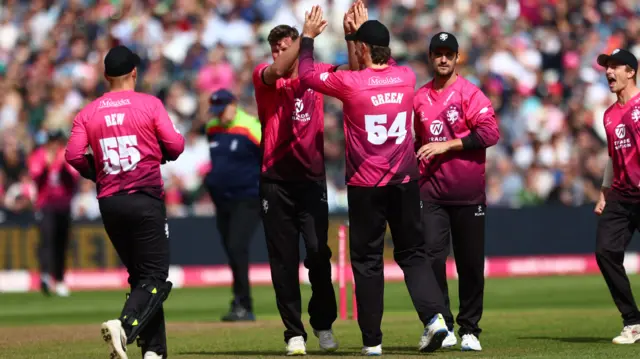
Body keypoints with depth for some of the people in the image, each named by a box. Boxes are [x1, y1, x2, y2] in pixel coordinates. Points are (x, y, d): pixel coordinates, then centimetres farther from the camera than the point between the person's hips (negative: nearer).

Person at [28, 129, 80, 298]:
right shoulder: (38, 157, 1)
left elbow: (74, 178, -4)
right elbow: (36, 178, -11)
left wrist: (64, 165, -18)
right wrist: (46, 166, -25)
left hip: (64, 204, 3)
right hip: (45, 205, -3)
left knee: (62, 243, 5)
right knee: (47, 237, -20)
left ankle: (60, 280, 14)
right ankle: (45, 275, -33)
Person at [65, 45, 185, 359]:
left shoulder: (88, 112, 6)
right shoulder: (149, 104, -3)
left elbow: (74, 156, -4)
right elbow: (175, 146, -6)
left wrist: (97, 173, 14)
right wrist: (161, 153, 16)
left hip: (108, 203, 4)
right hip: (145, 200, -4)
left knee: (141, 276, 15)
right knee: (155, 278, -4)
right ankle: (124, 327, -30)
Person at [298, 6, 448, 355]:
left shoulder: (351, 82, -12)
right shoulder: (407, 77, 1)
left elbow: (306, 74, 4)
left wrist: (308, 37, 17)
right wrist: (363, 30, 32)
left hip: (366, 186, -3)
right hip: (405, 182, 3)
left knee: (367, 261, 4)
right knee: (412, 254, 12)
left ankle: (372, 340, 4)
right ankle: (434, 315, -10)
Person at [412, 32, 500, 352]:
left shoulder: (469, 93, -4)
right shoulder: (419, 98, 11)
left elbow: (490, 132, -15)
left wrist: (447, 145, -16)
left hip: (467, 192, -3)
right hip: (431, 190, 3)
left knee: (470, 262, 3)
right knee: (432, 256, -10)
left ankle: (469, 330, 14)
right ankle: (442, 328, -4)